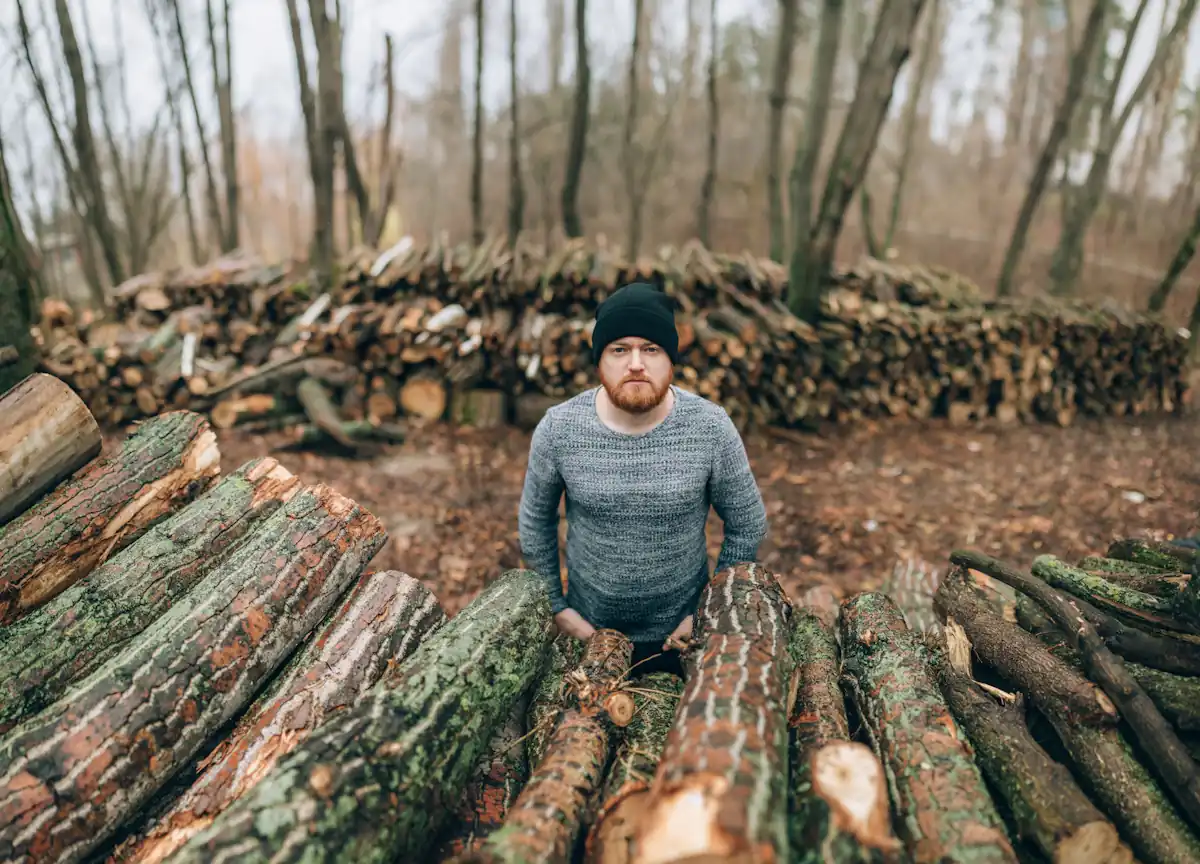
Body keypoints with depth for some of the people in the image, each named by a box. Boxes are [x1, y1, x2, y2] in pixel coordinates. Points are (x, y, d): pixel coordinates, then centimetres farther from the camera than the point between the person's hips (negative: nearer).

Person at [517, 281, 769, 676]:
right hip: (589, 629, 1)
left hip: (680, 633, 0)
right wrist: (556, 606, 0)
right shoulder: (557, 428, -18)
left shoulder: (711, 427, -19)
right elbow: (535, 521, -2)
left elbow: (748, 525, -6)